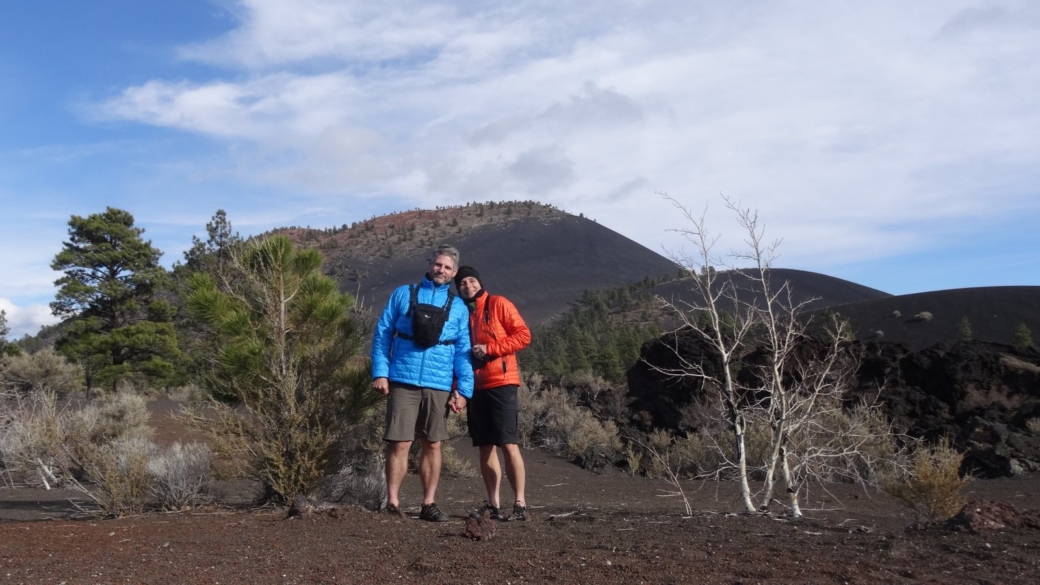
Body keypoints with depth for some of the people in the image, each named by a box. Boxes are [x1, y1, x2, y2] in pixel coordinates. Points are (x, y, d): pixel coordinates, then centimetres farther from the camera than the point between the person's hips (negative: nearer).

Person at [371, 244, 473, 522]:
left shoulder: (458, 306, 10)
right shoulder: (403, 294, 6)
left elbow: (463, 351, 7)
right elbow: (382, 334, 4)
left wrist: (464, 390, -1)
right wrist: (380, 372, -6)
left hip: (439, 386, 2)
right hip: (403, 381, -2)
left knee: (433, 445, 7)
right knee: (399, 443, -4)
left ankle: (429, 504, 15)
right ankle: (393, 502, 5)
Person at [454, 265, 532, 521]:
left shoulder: (498, 304, 0)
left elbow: (523, 335, -6)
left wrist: (490, 349, -15)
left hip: (501, 383, -6)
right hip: (475, 387, 6)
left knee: (508, 444, -9)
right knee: (485, 447, 6)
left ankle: (520, 504, -5)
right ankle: (493, 504, 12)